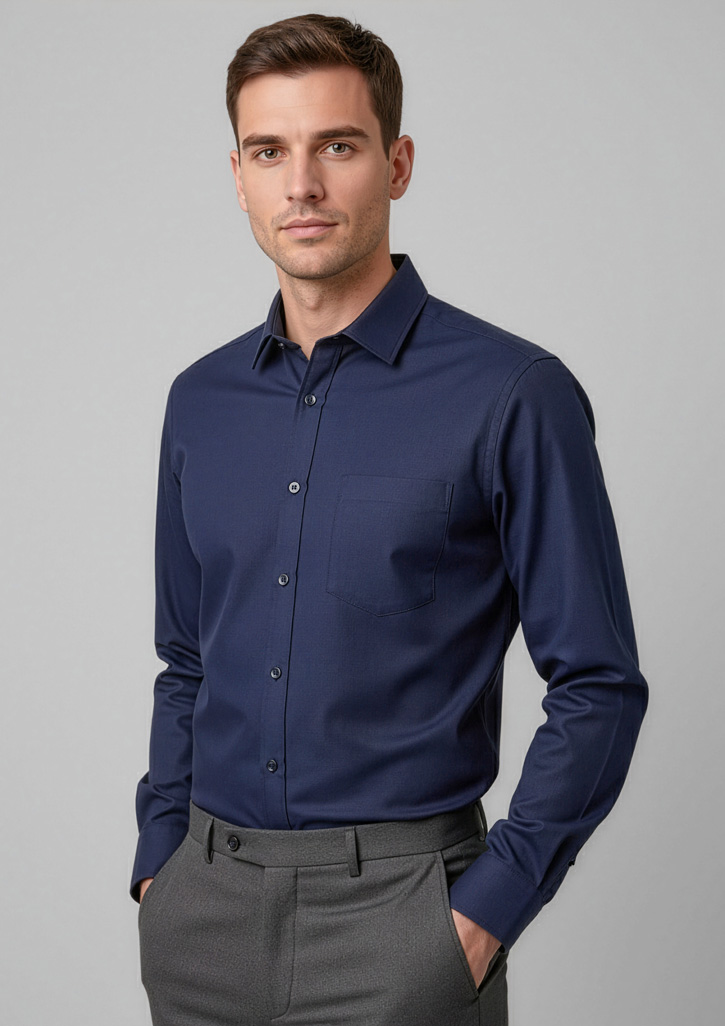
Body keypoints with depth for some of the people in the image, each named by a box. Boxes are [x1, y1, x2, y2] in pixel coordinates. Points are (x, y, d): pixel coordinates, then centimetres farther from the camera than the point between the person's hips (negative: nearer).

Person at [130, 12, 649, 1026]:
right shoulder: (200, 401, 6)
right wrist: (160, 862, 6)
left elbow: (598, 685, -9)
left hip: (396, 906, -4)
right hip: (202, 909, 5)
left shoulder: (513, 395, -10)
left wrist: (489, 908, -12)